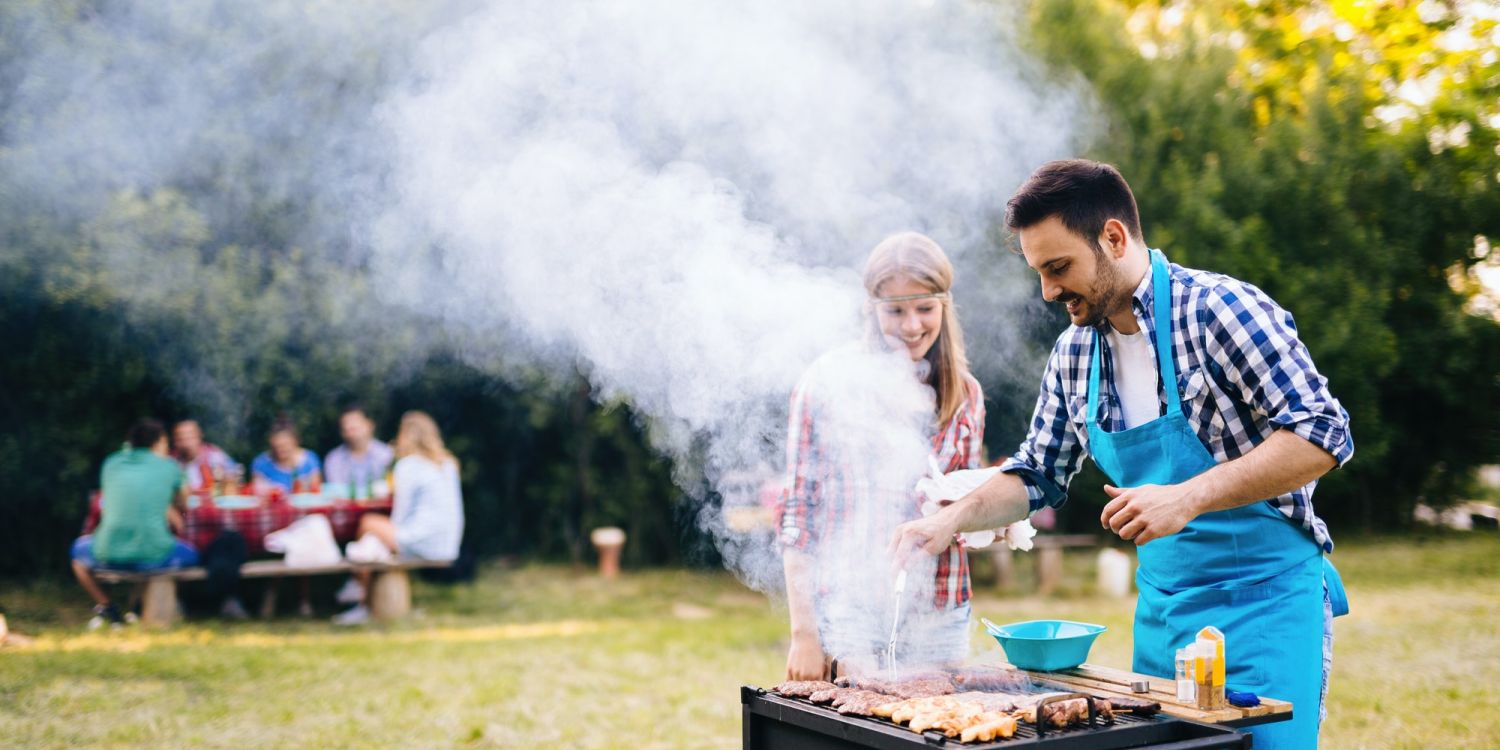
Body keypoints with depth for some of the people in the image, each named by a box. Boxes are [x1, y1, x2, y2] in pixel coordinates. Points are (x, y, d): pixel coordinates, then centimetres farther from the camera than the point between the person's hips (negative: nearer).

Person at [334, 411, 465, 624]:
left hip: (424, 543, -8)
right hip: (448, 546, 8)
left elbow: (399, 517, -7)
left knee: (367, 523, 4)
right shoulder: (448, 464, 13)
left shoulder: (408, 465, -8)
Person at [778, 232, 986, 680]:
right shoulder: (830, 380, -3)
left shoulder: (965, 395, 8)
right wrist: (803, 633, -7)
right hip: (846, 607, -3)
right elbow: (796, 509, -2)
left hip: (936, 619, 3)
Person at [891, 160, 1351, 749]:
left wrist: (1188, 497, -26)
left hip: (1266, 599, -6)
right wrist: (952, 519, -1)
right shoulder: (1073, 354, 6)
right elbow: (1038, 474, 17)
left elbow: (1322, 435, -18)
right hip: (1161, 607, 6)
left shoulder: (1218, 310, -14)